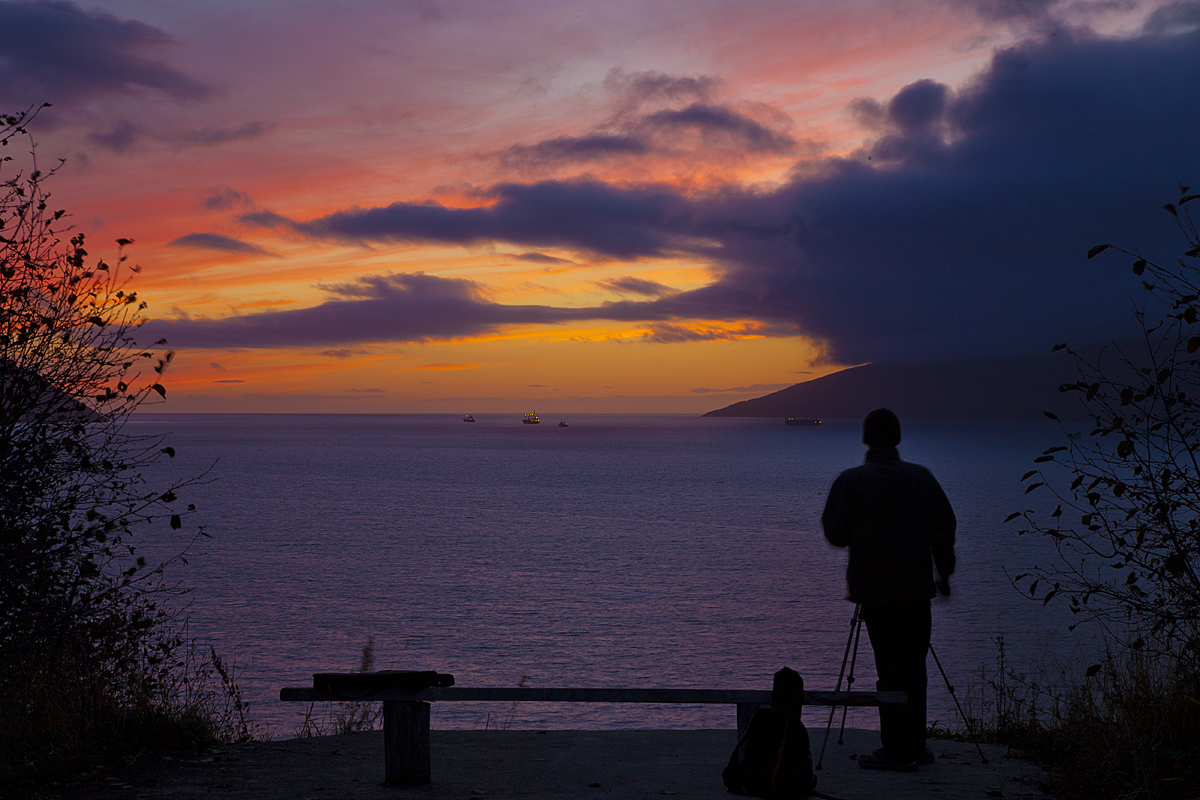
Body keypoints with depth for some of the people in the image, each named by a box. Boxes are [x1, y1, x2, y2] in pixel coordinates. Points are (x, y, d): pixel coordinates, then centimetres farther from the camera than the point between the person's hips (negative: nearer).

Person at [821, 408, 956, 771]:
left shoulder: (850, 481, -8)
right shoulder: (922, 477, 3)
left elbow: (836, 535, -6)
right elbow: (945, 527, 6)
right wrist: (944, 573, 16)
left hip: (875, 590, -3)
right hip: (917, 586, 3)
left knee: (891, 669, -2)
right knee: (913, 665, 12)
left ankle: (898, 751, -1)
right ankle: (914, 745, 17)